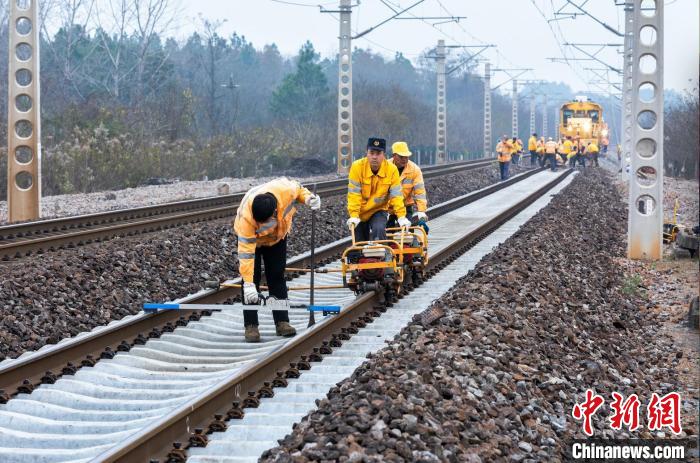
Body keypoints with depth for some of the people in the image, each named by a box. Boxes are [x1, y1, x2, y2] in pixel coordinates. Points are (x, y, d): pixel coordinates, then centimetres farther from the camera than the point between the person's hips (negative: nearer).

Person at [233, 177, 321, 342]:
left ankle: (282, 322, 11)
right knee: (252, 278, -11)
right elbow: (246, 251, -40)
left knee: (277, 277, 6)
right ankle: (251, 326, -5)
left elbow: (297, 188, -9)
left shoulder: (285, 189, -38)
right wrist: (248, 284, -41)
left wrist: (308, 198, -27)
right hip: (251, 237, -3)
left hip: (278, 236, 3)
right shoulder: (247, 215, -43)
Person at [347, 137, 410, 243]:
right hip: (360, 212, 1)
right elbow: (354, 194, -21)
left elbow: (396, 195, -14)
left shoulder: (392, 169, -14)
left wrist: (401, 217, -23)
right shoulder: (357, 167, -18)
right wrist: (354, 216, -28)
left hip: (379, 211, -1)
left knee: (379, 231, -30)